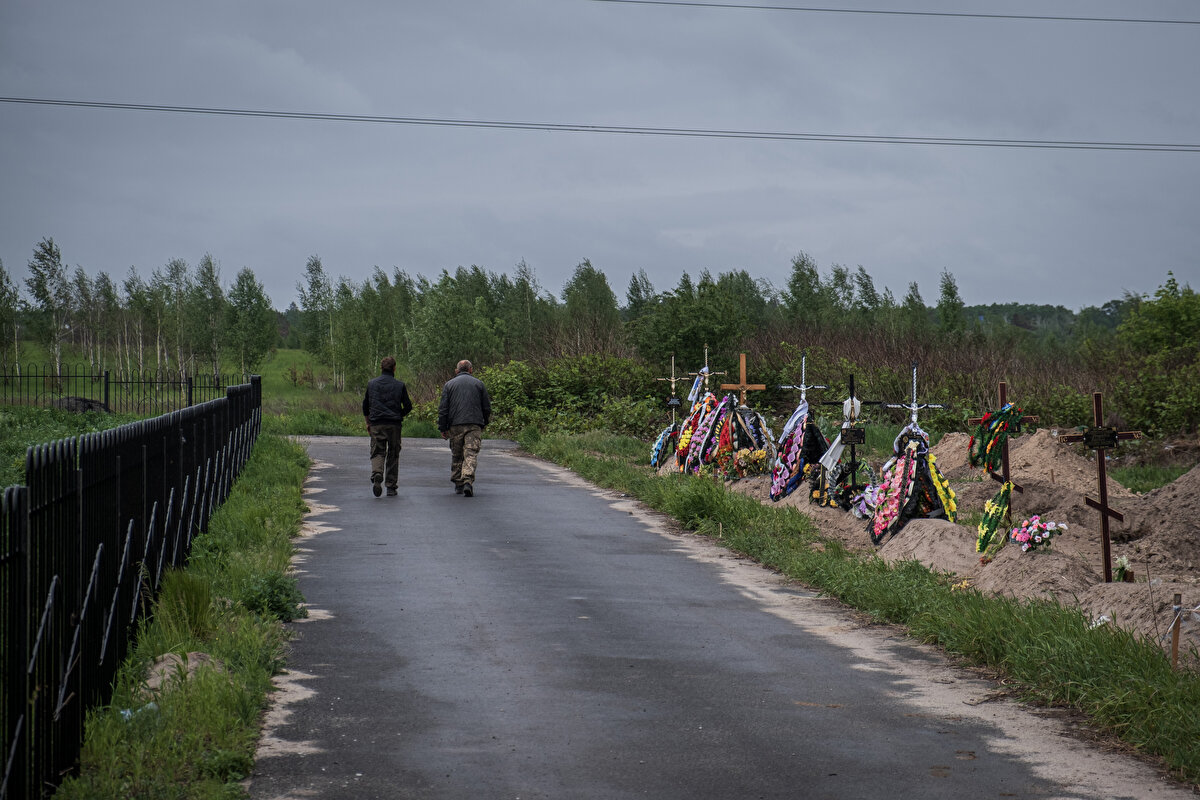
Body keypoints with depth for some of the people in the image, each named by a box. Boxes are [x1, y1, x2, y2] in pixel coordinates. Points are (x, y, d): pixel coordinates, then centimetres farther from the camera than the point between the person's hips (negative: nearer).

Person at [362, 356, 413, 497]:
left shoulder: (371, 383, 6)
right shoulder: (400, 385, 0)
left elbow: (365, 406, 10)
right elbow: (408, 406, 1)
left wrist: (368, 423, 21)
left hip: (376, 424, 1)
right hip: (394, 425, -1)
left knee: (377, 453, 2)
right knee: (393, 455, 9)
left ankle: (377, 476, -27)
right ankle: (391, 487, 10)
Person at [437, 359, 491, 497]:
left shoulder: (449, 384, 9)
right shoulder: (479, 384, 9)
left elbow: (443, 408, 3)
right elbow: (487, 407, 10)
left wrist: (442, 428, 5)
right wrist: (484, 423, 23)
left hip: (455, 426, 1)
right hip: (474, 425, -1)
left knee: (456, 456, 12)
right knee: (471, 454, -7)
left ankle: (458, 485, 16)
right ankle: (468, 481, -25)